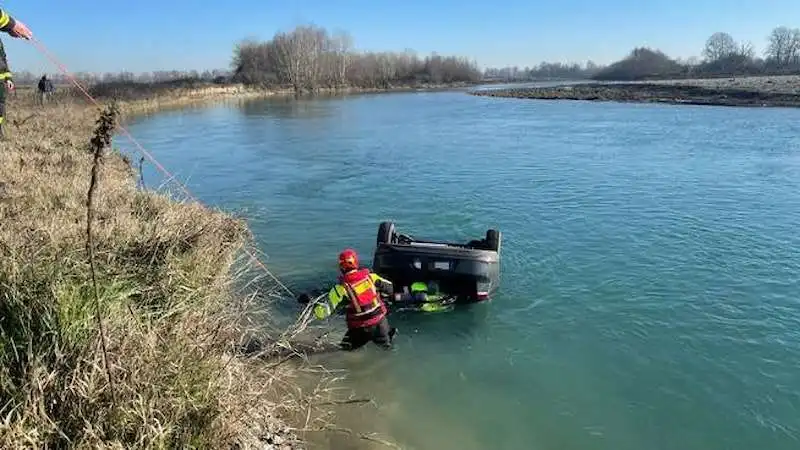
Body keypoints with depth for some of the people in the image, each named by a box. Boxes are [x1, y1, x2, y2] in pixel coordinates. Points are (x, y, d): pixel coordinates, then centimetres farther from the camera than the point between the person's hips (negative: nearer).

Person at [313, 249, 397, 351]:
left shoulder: (341, 288, -20)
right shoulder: (370, 276, -12)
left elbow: (323, 312, -19)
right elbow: (390, 288, 1)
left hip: (362, 329, -5)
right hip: (380, 321, 6)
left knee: (345, 346, 18)